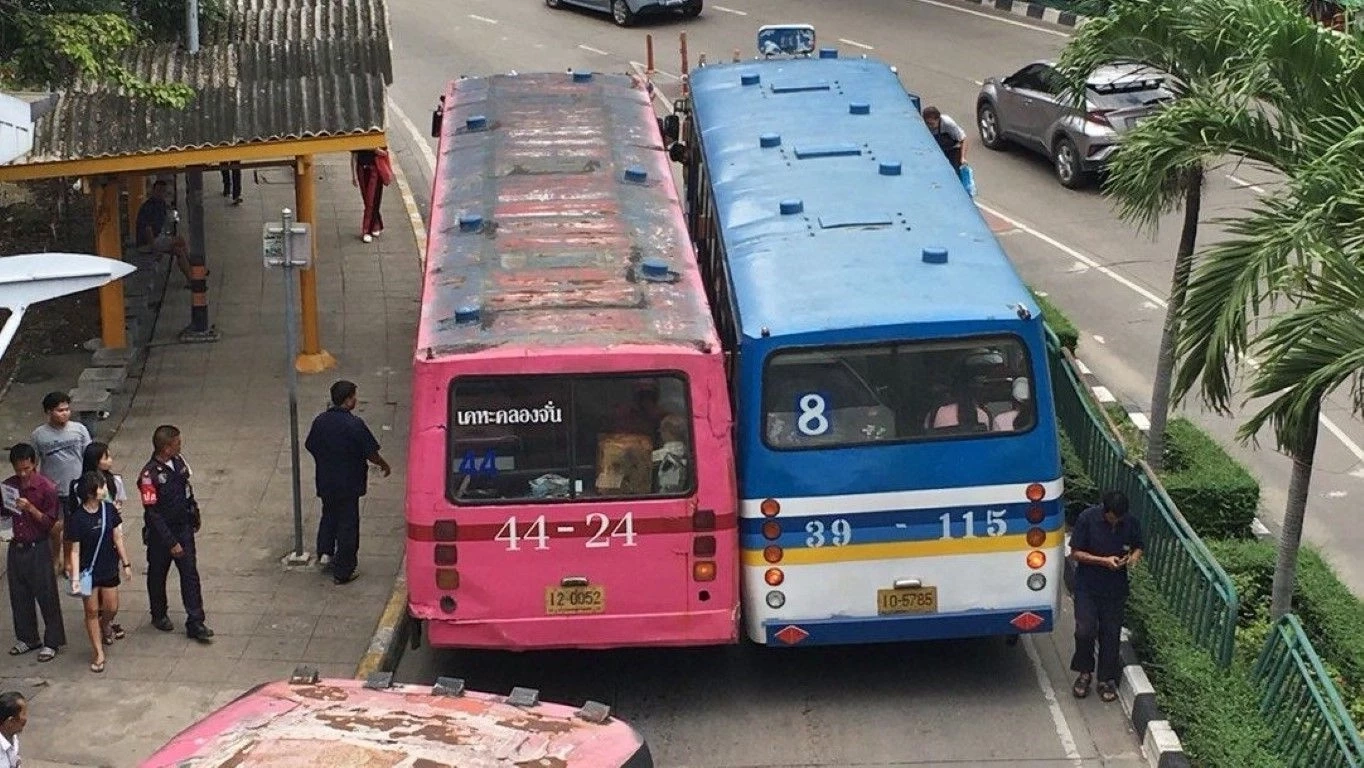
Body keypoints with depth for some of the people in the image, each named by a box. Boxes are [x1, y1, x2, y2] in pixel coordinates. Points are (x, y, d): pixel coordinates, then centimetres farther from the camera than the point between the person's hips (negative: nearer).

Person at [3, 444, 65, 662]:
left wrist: (30, 508, -26)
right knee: (19, 596, 15)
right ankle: (27, 638, 29)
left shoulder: (46, 488, -14)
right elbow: (4, 513, 14)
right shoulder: (9, 486, 1)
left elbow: (50, 522, -13)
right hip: (16, 547, 5)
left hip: (38, 549, -5)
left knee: (46, 596, 3)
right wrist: (7, 507, -9)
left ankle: (52, 642, 14)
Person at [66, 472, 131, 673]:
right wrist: (75, 578, -18)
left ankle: (105, 627, 47)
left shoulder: (109, 509, -6)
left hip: (109, 568, 4)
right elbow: (75, 550, -14)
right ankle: (99, 655, 15)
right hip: (89, 571, -4)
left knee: (111, 608, 10)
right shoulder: (77, 518, -18)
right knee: (92, 611, 5)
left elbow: (118, 538, 4)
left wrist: (126, 563, 7)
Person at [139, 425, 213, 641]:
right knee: (158, 574, 15)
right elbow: (153, 513, -24)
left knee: (190, 573, 1)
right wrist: (171, 542, -23)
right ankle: (159, 615, 36)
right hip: (160, 532, -5)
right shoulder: (149, 475, -25)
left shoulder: (178, 461, -4)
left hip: (183, 527, 5)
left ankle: (195, 623, 3)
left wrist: (195, 515, 23)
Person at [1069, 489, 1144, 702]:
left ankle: (1107, 679, 20)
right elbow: (1075, 553, -11)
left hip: (1115, 588, 2)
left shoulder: (1131, 524, -6)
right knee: (1084, 631, -11)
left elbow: (1138, 547, 11)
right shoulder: (1087, 519, -15)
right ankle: (1085, 672, 12)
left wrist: (1135, 556, -13)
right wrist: (1104, 561, -22)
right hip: (1087, 587, -2)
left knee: (1111, 634, 5)